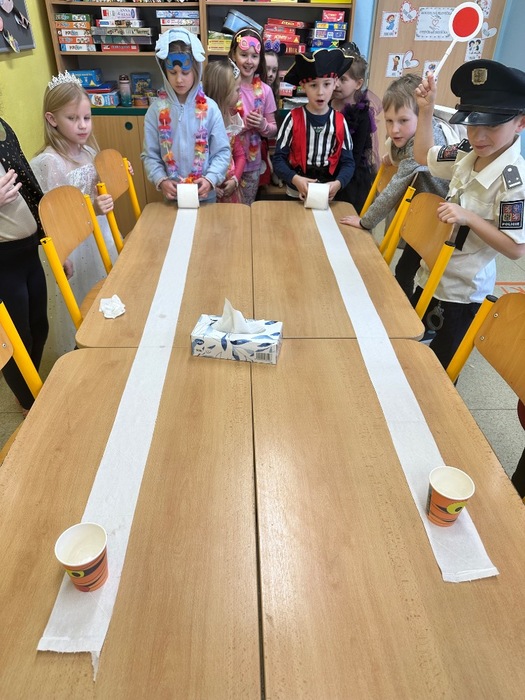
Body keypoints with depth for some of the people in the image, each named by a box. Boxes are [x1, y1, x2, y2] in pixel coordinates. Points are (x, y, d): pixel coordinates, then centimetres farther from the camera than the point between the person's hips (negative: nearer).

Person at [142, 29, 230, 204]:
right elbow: (149, 155, -1)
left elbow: (222, 151, -4)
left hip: (205, 194, 0)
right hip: (172, 195, 1)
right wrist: (161, 181, -16)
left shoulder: (209, 107, -5)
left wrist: (210, 179, -18)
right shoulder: (156, 109, -2)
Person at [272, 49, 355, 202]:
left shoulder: (340, 121, -2)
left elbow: (348, 161, -1)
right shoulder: (293, 118, -7)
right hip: (296, 194, -1)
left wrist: (338, 183, -20)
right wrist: (294, 179, -24)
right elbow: (278, 158, -7)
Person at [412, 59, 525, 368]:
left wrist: (469, 217, -28)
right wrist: (427, 109, 4)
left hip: (462, 292, -7)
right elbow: (424, 155, 15)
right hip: (432, 275, 8)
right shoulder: (468, 153, -4)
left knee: (440, 363, 8)